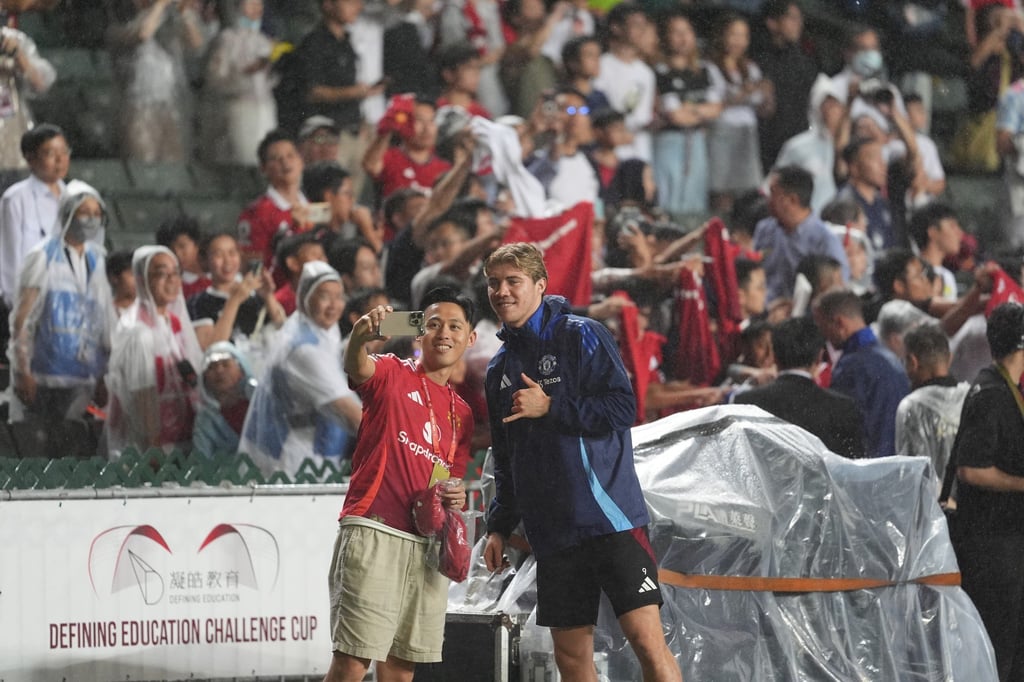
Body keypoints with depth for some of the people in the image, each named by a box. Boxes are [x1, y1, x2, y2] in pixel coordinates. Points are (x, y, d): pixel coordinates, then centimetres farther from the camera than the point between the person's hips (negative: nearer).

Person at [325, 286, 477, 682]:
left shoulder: (461, 413, 20)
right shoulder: (392, 374, 3)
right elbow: (357, 368, -21)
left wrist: (456, 498, 2)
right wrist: (360, 337, -44)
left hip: (427, 544, 6)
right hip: (373, 532, -6)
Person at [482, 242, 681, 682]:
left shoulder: (582, 336, -2)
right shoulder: (499, 370, 18)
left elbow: (623, 409, -11)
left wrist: (550, 407, -12)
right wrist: (499, 527, 16)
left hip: (610, 517, -6)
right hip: (552, 535, 6)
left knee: (646, 638, -14)